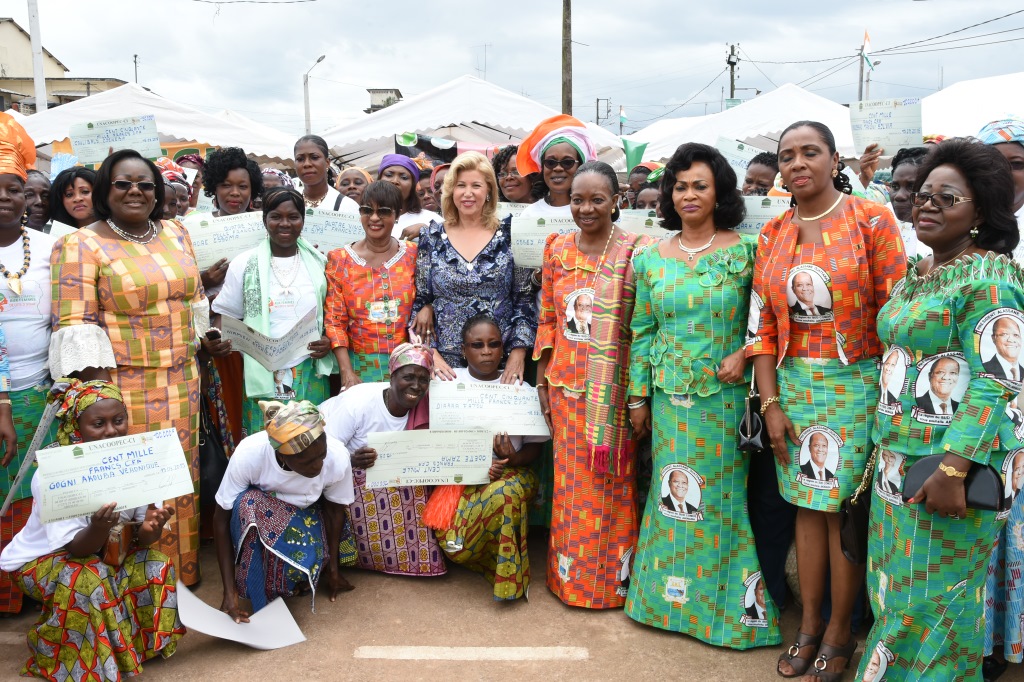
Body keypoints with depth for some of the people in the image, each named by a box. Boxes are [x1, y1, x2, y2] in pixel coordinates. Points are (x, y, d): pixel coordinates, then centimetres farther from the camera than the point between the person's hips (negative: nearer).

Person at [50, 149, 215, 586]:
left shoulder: (175, 234, 10)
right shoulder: (80, 246, -6)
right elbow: (76, 324, -11)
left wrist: (206, 339, 12)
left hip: (181, 381, 5)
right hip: (122, 386, -5)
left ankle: (183, 567, 29)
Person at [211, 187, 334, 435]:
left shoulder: (319, 263, 6)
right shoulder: (244, 264, 2)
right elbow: (226, 313, 6)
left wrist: (329, 340, -6)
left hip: (310, 375, 1)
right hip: (263, 375, -1)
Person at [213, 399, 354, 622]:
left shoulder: (338, 459, -30)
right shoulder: (248, 454, -35)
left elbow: (334, 510, -11)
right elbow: (221, 517, -24)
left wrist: (333, 570, -1)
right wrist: (229, 591, -27)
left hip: (303, 514, 1)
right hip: (256, 513, 0)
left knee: (305, 565, -31)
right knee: (246, 503, -37)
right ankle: (259, 607, -20)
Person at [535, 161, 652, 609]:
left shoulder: (636, 251, -5)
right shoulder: (558, 250, 7)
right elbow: (547, 320, 10)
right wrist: (541, 383, 8)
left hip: (615, 385, -3)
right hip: (566, 385, 3)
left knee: (611, 481, 6)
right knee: (570, 481, 11)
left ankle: (613, 577, 23)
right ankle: (570, 573, 28)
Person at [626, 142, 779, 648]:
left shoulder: (746, 250, -3)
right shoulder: (650, 258, 4)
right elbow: (640, 333, 7)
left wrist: (744, 354, -16)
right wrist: (637, 398, 7)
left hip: (728, 396, -2)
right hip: (671, 397, 2)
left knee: (726, 496, 6)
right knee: (675, 494, 9)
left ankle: (730, 603, 23)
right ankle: (674, 595, 26)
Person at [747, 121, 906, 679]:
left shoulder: (872, 220, -5)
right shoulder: (773, 234, 6)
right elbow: (762, 325, 4)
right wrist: (771, 403, -1)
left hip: (856, 384, -3)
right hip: (793, 384, 4)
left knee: (843, 509, 3)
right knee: (806, 505, 10)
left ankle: (839, 629, 21)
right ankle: (809, 625, 25)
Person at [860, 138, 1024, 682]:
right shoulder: (916, 273, 12)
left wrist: (953, 470, -25)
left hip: (951, 458, -8)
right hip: (898, 453, 8)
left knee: (931, 594, 3)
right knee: (893, 585, 15)